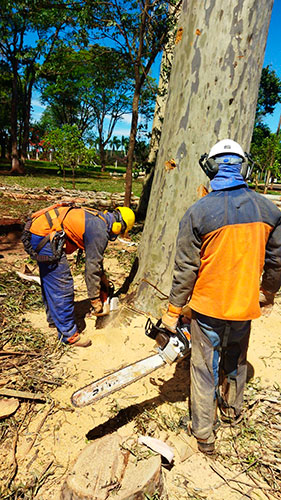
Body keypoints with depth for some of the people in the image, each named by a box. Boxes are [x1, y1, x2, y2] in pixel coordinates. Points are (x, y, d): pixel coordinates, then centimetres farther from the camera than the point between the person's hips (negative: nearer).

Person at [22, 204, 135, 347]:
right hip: (44, 237, -11)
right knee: (62, 286, -3)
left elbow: (95, 256, 27)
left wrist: (103, 278, 32)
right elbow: (92, 267, -10)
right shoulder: (100, 231, -13)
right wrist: (95, 299, 0)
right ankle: (68, 334, 9)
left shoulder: (97, 218, 15)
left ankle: (54, 318, 42)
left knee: (49, 280, 24)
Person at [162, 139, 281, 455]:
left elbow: (186, 268, -14)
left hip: (208, 308, -4)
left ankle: (204, 435, 28)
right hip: (244, 308, 4)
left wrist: (173, 310, -3)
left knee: (205, 370, 13)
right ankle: (232, 410, 51)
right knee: (236, 363, 26)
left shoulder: (198, 213, -17)